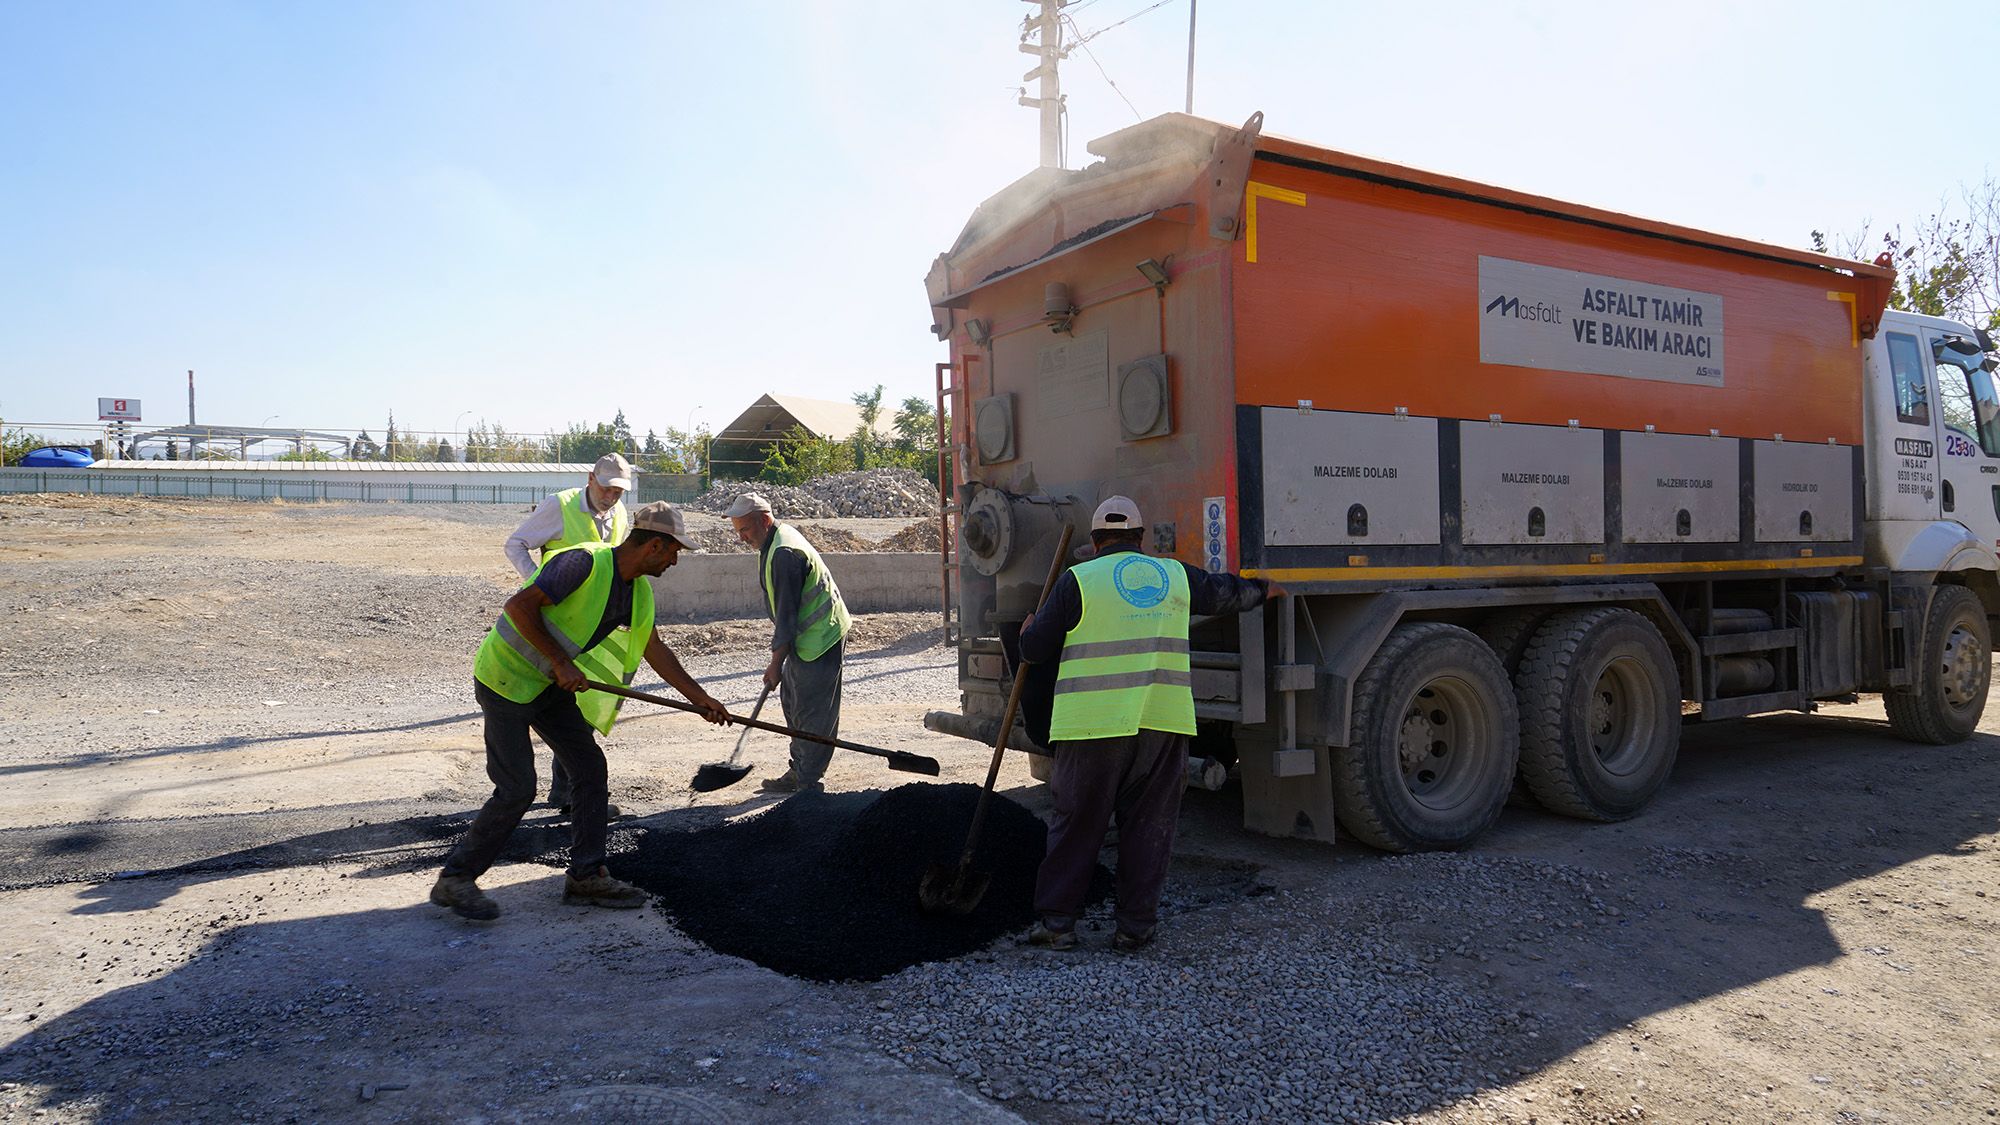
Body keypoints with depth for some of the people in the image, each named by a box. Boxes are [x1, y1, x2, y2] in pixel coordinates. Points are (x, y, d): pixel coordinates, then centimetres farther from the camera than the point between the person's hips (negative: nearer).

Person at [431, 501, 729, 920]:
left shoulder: (639, 590, 3)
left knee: (589, 766, 4)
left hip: (551, 685, 9)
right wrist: (562, 663, -25)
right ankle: (456, 878, 7)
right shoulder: (585, 562, -24)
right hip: (506, 677, -9)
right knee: (517, 788, -9)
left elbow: (656, 650, 13)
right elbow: (519, 606, -28)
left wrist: (700, 698, 14)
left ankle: (587, 877, 13)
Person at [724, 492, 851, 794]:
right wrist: (779, 656, 23)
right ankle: (800, 771, 22)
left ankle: (808, 781, 0)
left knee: (812, 712, -6)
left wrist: (776, 662, -17)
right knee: (792, 701, 15)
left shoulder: (784, 553, -24)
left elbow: (786, 614, -22)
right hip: (805, 635, 11)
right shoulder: (773, 542, 11)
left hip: (821, 636, -11)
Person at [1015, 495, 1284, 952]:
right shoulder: (1174, 575, 12)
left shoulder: (1079, 580, 0)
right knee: (1149, 824, 10)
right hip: (1163, 722, 3)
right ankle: (1135, 926, 13)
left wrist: (1029, 629, 25)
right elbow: (1224, 592, 30)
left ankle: (1056, 921, 11)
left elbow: (1036, 649, 2)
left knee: (1076, 822, 6)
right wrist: (1262, 590, 50)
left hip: (1095, 724, -3)